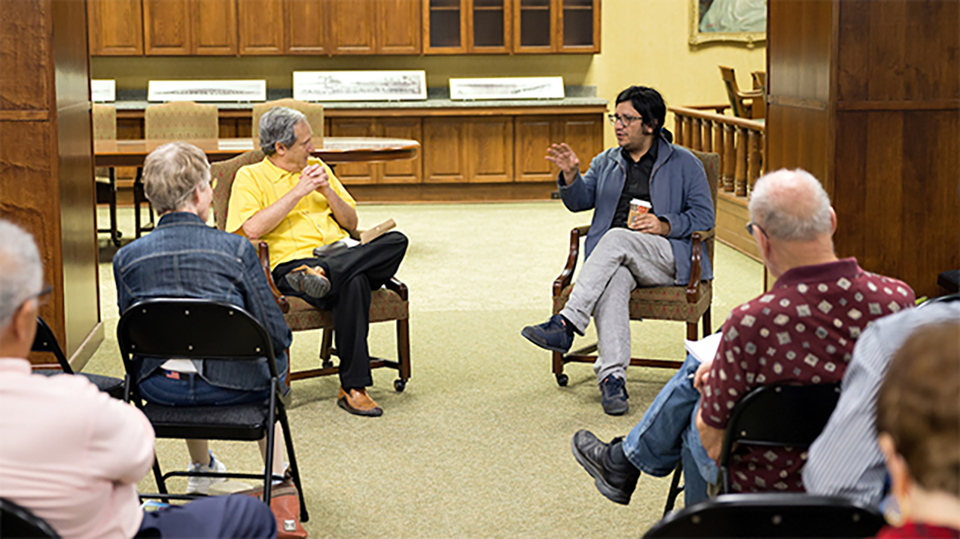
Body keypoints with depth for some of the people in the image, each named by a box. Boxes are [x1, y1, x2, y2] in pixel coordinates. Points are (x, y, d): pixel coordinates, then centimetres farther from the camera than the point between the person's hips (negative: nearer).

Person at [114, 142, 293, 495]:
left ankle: (202, 469, 55)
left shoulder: (126, 257, -6)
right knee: (275, 363, 33)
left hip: (159, 391, 3)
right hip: (228, 387, -3)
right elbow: (275, 335, -9)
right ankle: (276, 477, 39)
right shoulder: (236, 249, -14)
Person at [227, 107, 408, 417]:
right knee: (353, 282, -39)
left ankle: (324, 272, -36)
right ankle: (352, 388, -32)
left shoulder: (317, 168, 24)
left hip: (341, 253, 5)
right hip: (291, 262, -5)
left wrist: (328, 191, 3)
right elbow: (252, 230, -11)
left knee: (396, 241, -25)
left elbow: (351, 222, 22)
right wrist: (298, 192, -8)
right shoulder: (250, 177, 7)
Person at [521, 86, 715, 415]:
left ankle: (566, 324, -43)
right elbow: (580, 200, 9)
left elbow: (704, 215, 6)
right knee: (612, 283, -35)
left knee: (616, 238, -35)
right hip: (612, 258, 3)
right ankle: (612, 377, -48)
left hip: (668, 257, -2)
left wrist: (665, 226, -12)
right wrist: (570, 175, -13)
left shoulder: (683, 164, 13)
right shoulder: (606, 163, 24)